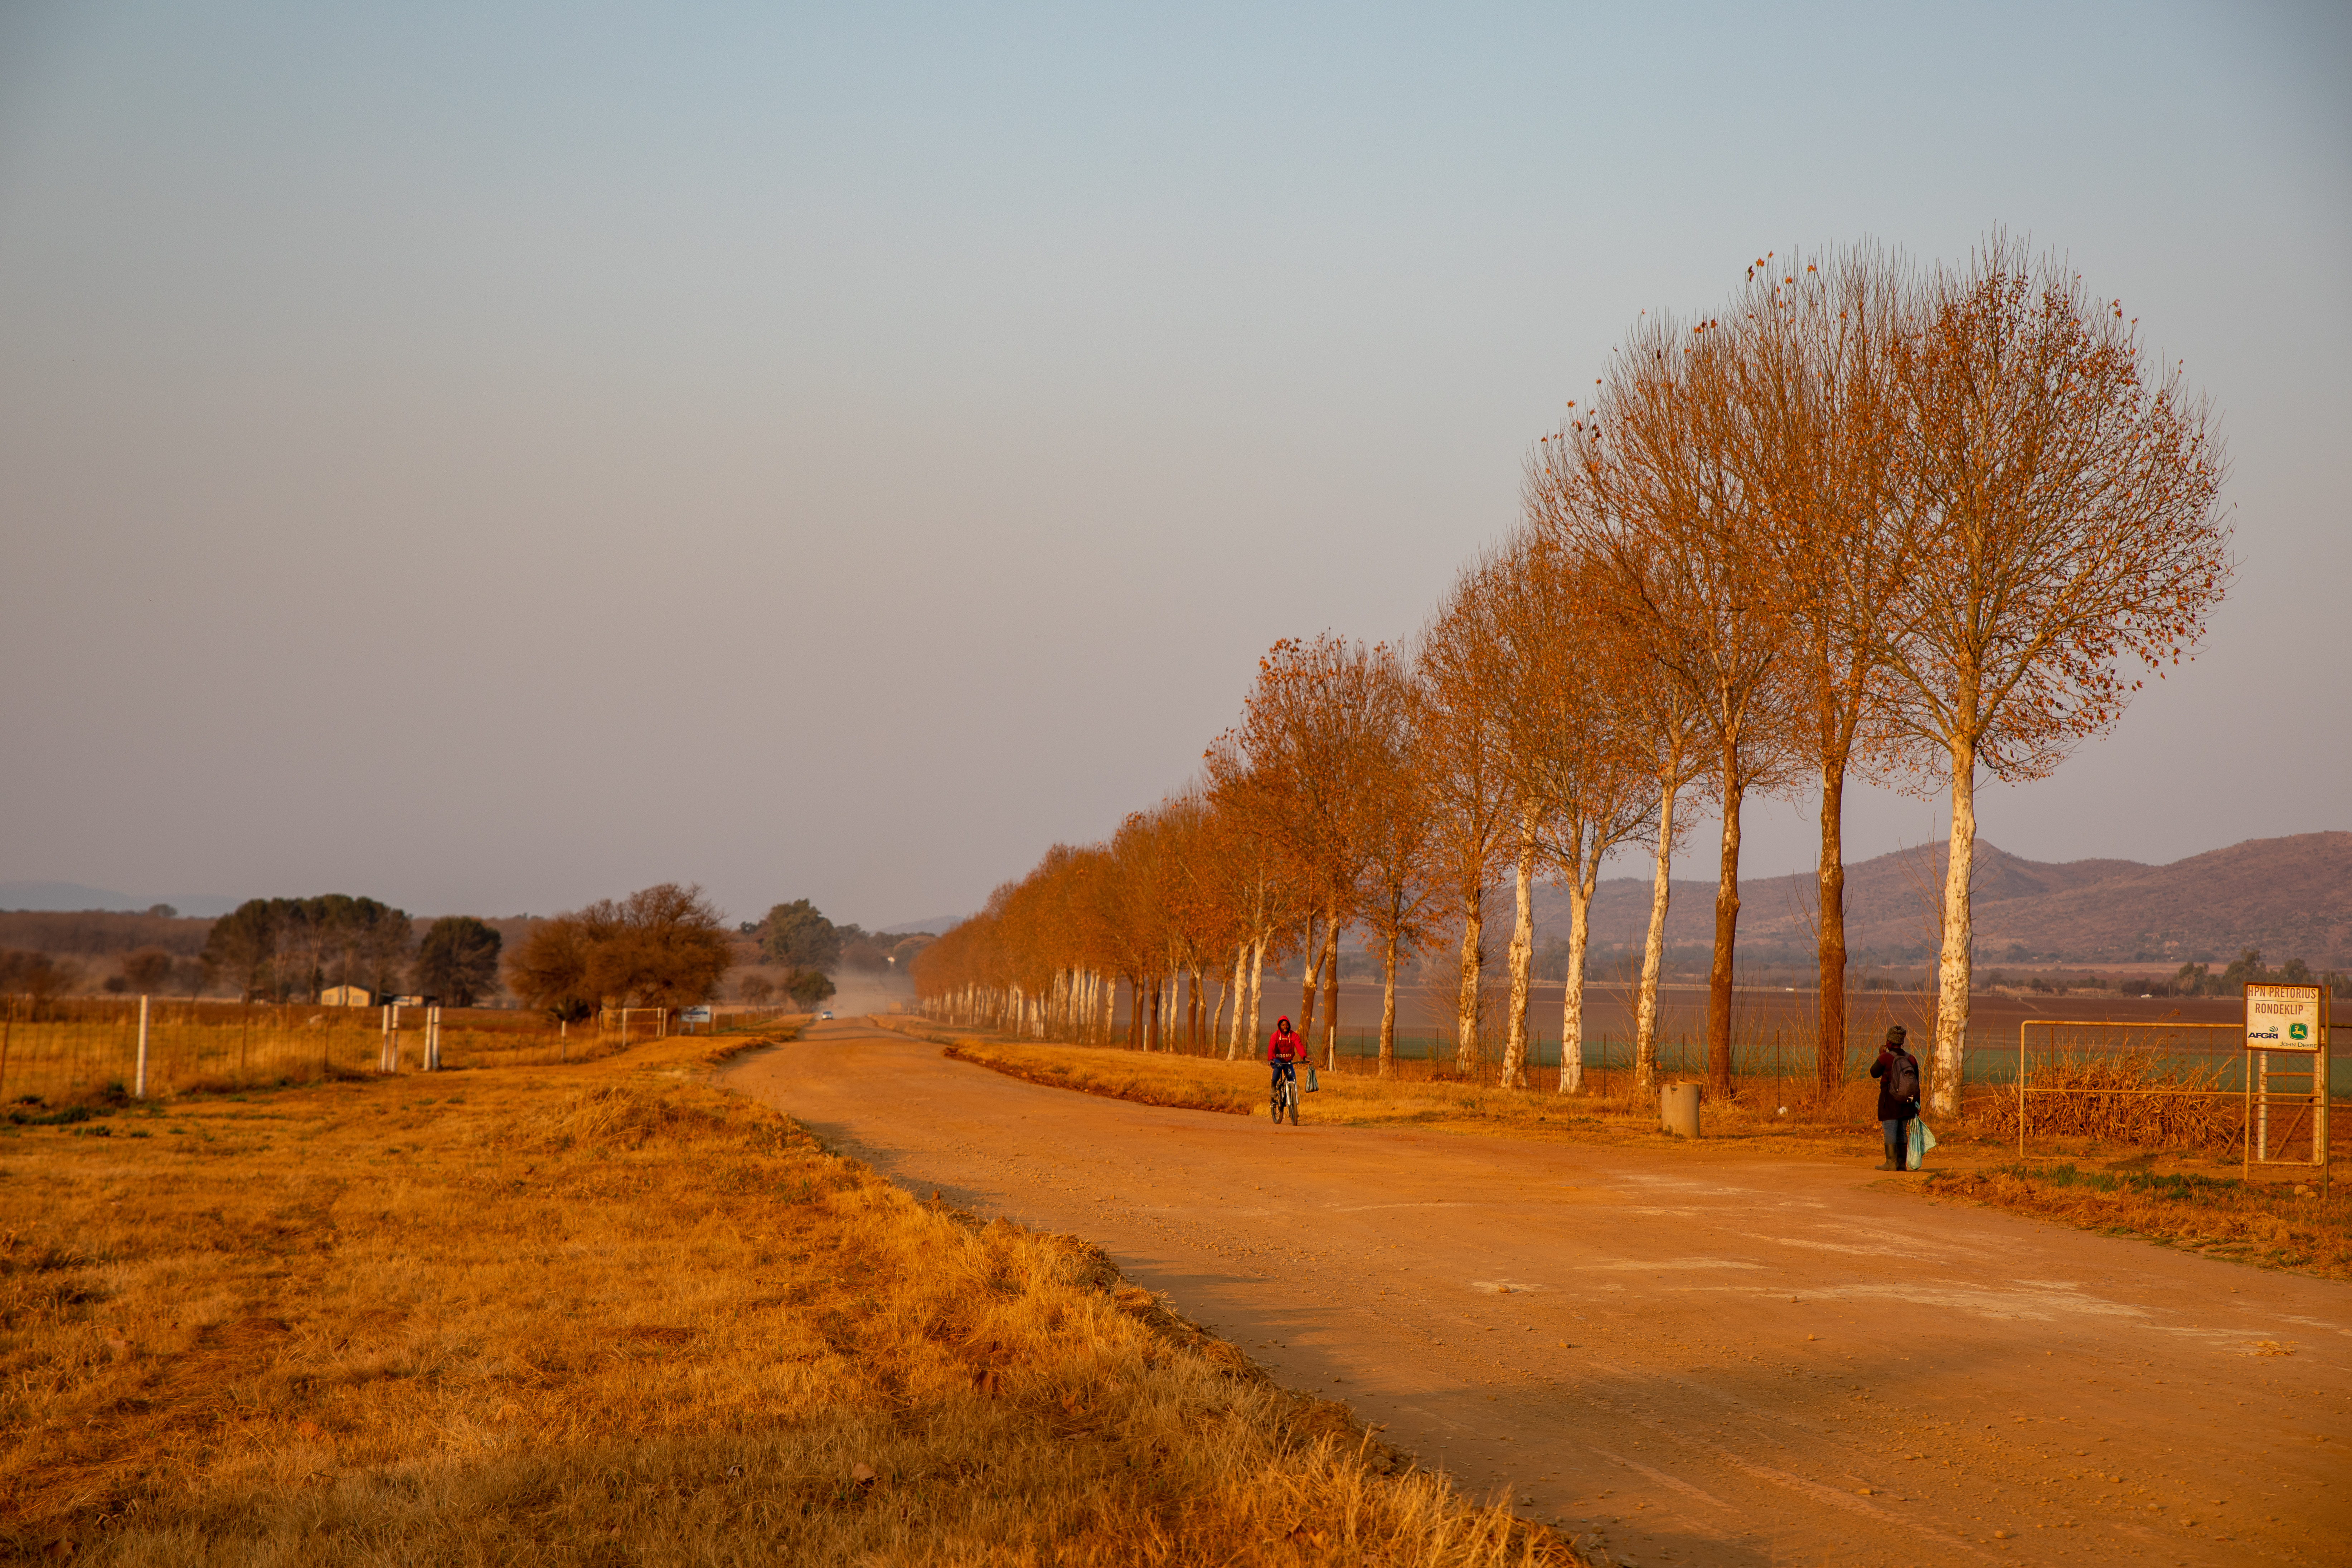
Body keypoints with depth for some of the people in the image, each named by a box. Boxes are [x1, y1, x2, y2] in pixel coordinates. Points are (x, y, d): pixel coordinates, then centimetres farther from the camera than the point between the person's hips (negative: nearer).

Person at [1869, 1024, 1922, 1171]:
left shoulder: (1886, 1058, -14)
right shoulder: (1911, 1059, 3)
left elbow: (1874, 1073, 2)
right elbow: (1917, 1084, 8)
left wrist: (1880, 1055, 12)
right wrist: (1917, 1105, 14)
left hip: (1890, 1102, -5)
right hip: (1907, 1103, 5)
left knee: (1890, 1131, -1)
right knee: (1902, 1132, 12)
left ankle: (1891, 1163, -2)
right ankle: (1901, 1163, 14)